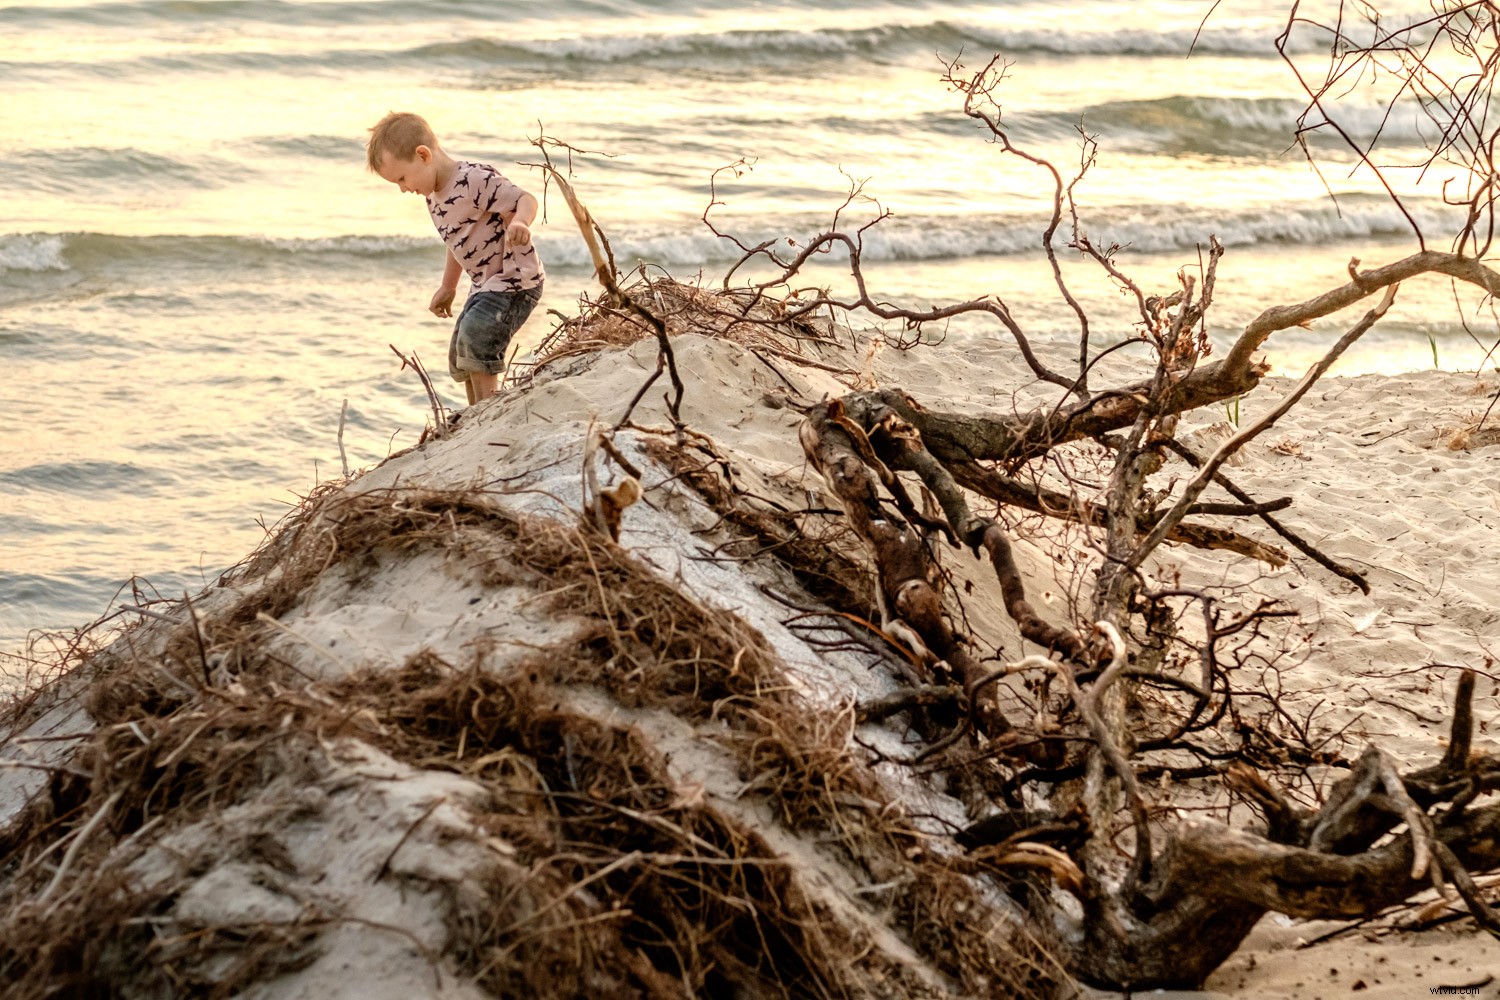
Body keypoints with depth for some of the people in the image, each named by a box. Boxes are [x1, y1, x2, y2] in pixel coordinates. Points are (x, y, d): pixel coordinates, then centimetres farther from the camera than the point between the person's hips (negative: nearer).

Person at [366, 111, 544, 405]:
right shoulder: (434, 196, 8)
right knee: (460, 353, 14)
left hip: (516, 279, -10)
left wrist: (519, 223, -49)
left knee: (475, 333, -27)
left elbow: (526, 200, -26)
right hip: (485, 284, 10)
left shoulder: (475, 180, -22)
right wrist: (448, 287, 30)